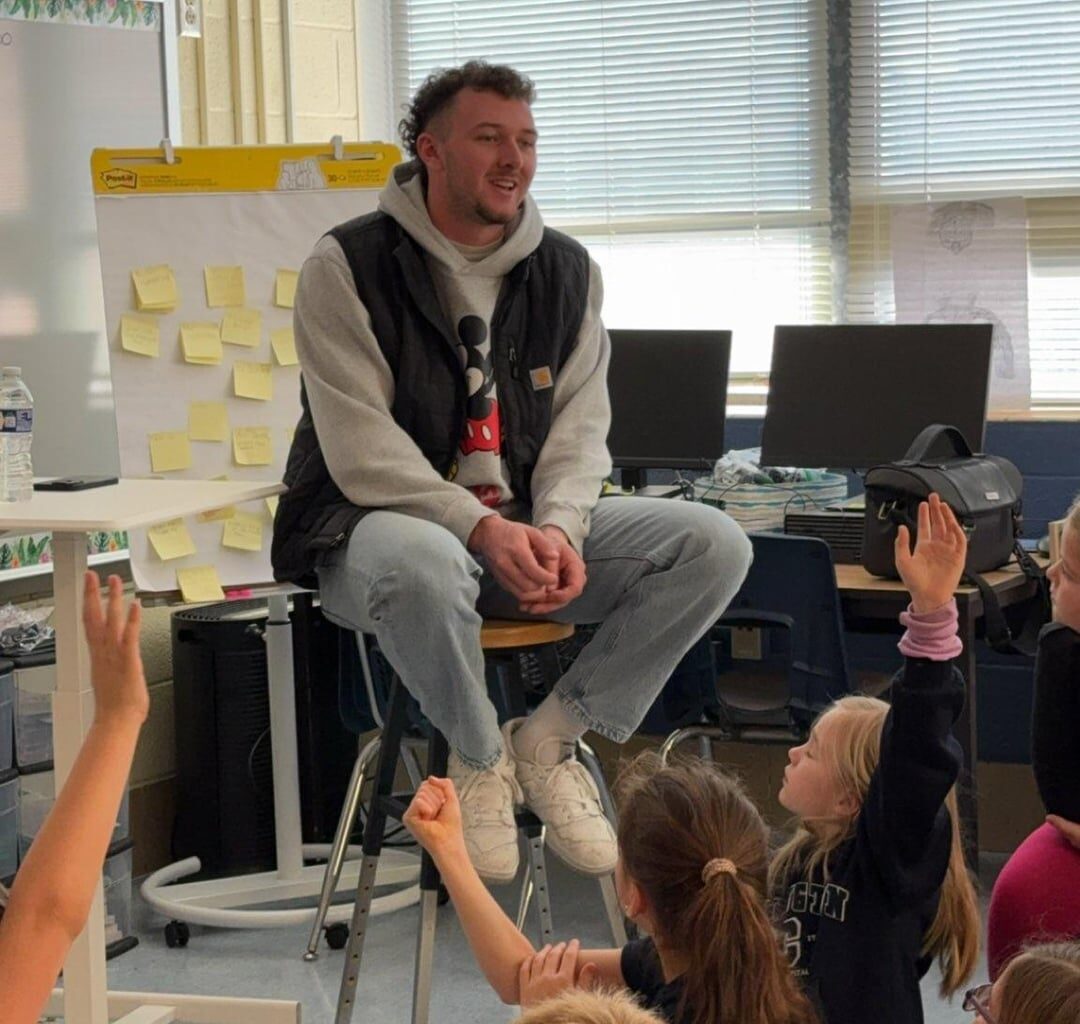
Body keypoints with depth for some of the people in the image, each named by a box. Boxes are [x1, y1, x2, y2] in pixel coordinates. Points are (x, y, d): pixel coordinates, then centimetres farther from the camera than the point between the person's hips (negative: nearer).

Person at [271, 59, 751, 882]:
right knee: (424, 564, -43)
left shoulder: (567, 271, 8)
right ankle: (480, 757, -12)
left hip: (524, 526, 5)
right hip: (378, 522, -5)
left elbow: (581, 424, 4)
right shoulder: (349, 266, -7)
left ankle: (550, 740, -5)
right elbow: (361, 450, -15)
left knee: (714, 543, -15)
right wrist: (483, 528, -27)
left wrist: (557, 529, -17)